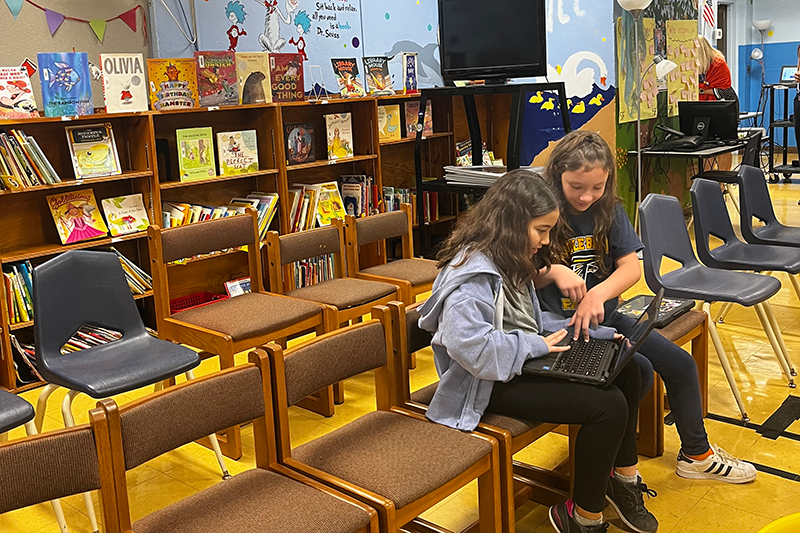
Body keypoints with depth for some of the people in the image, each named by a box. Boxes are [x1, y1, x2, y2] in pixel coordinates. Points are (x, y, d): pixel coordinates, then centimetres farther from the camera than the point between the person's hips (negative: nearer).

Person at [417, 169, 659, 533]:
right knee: (608, 406, -20)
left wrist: (585, 331, 7)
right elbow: (467, 343, -35)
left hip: (525, 363, 11)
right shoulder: (474, 272, -22)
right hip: (492, 383, -10)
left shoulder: (509, 260, 11)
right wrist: (535, 345, -22)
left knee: (626, 371, 4)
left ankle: (624, 476, 21)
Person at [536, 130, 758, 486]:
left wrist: (598, 293, -26)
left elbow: (631, 267, -7)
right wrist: (552, 272, -32)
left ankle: (696, 455, 29)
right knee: (639, 370, -24)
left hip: (604, 318, 7)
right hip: (560, 326, -6)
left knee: (680, 363, 6)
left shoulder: (608, 210, 1)